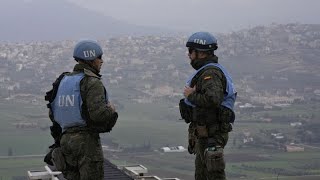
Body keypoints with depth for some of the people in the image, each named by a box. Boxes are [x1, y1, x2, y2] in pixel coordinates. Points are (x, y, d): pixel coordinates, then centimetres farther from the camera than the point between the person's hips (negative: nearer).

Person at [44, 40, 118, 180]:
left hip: (66, 139, 8)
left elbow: (53, 114, 14)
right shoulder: (92, 83, -12)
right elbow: (99, 113, -24)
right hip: (87, 141, -8)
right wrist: (111, 110, -3)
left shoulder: (63, 81, 11)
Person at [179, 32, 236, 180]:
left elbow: (212, 99, -33)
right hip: (204, 134, 11)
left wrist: (191, 95, -20)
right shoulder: (206, 71, 16)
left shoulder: (211, 73, -18)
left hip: (211, 134, -11)